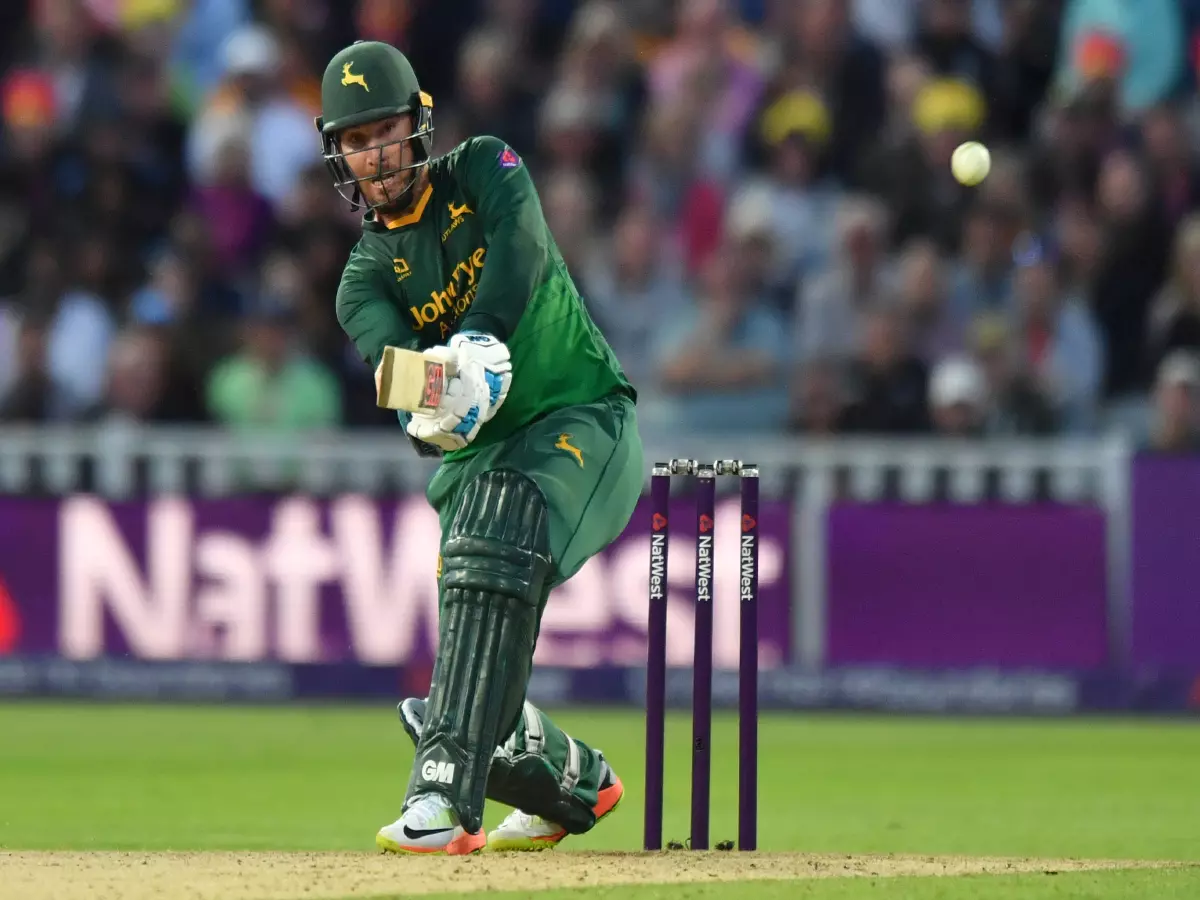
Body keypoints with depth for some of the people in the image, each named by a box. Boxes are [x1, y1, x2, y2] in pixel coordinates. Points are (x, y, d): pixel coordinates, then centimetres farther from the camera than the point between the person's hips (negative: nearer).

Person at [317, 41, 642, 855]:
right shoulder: (368, 274, 5)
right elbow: (389, 346, -17)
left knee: (493, 551, -34)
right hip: (477, 452, 5)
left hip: (584, 419, -5)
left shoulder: (484, 171, 1)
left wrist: (480, 345, -39)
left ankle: (447, 796, -43)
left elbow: (522, 251, -21)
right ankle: (577, 785, 33)